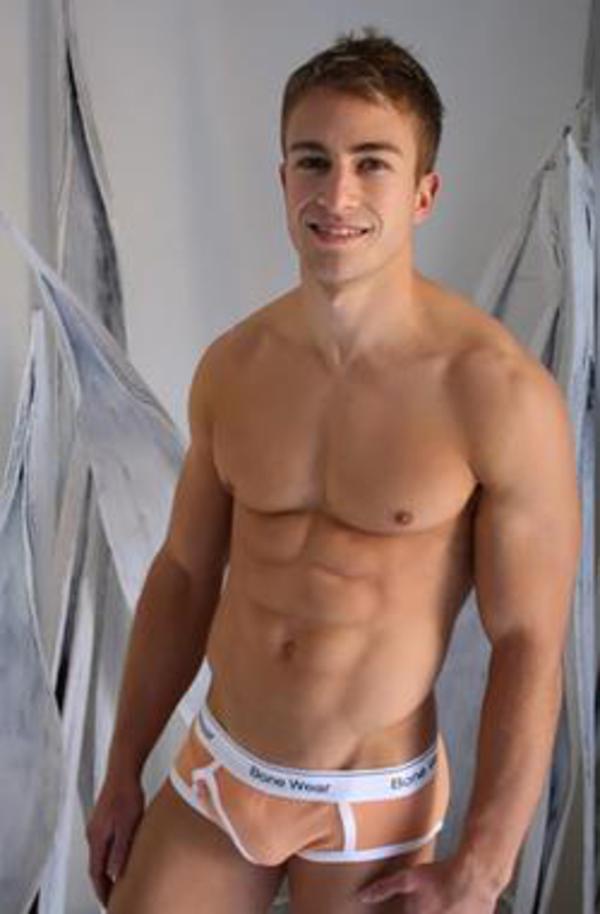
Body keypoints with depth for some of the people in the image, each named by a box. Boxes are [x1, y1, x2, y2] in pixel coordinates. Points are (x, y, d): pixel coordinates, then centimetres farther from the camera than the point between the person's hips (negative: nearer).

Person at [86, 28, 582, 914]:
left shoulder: (503, 394, -21)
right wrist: (122, 773, 9)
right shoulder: (231, 365, -5)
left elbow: (530, 648, -15)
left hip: (372, 805, -3)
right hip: (214, 772, 4)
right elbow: (183, 575, 5)